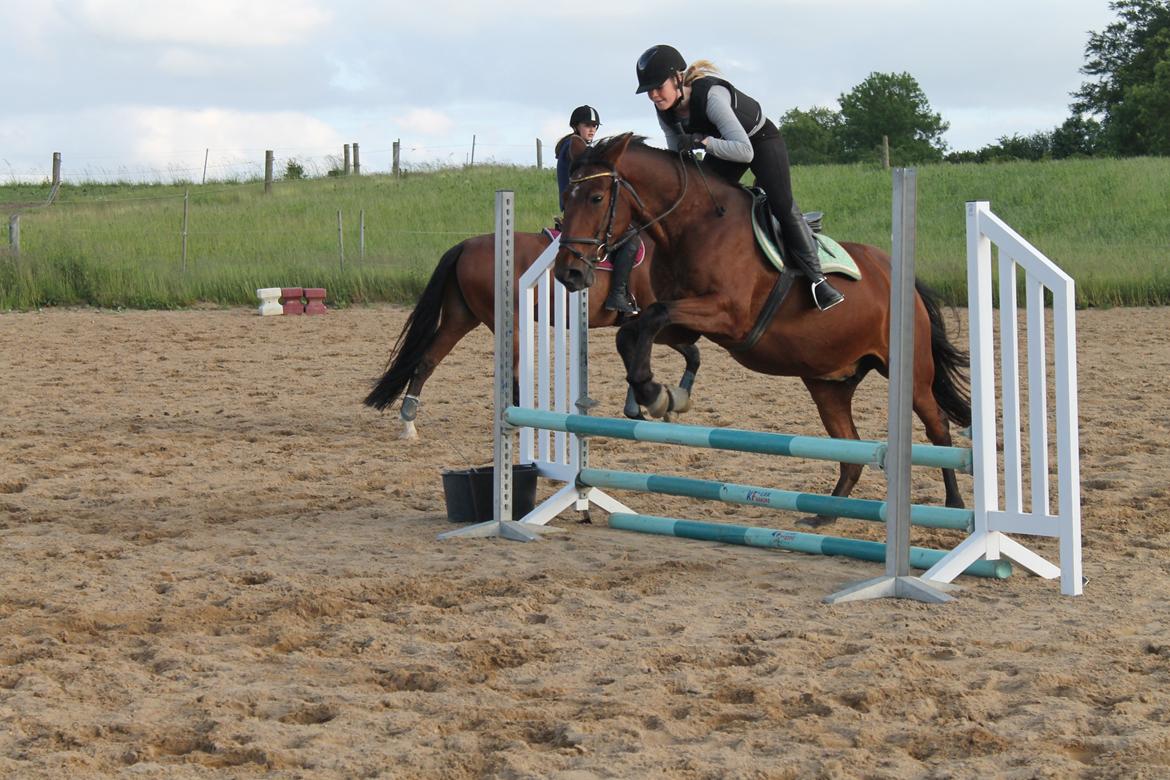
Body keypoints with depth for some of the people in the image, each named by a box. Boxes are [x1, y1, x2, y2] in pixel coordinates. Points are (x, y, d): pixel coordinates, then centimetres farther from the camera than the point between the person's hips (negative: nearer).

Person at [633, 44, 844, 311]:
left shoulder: (711, 95, -39)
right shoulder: (665, 111, -17)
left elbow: (744, 151, -44)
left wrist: (702, 141, -51)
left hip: (762, 140, -7)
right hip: (722, 145, 7)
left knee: (783, 206, -19)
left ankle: (815, 277, -12)